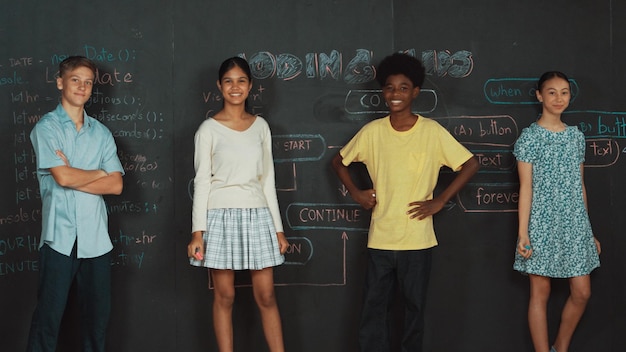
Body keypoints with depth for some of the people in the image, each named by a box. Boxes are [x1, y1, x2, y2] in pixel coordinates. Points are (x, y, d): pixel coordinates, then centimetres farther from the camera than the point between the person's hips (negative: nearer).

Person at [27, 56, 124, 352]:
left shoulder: (101, 133, 13)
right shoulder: (47, 127, 1)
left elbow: (116, 185, 2)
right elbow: (62, 177, -13)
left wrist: (74, 177, -7)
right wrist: (98, 173, 2)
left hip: (96, 237, 4)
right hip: (59, 235, -4)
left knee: (98, 312, 7)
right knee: (49, 313, -2)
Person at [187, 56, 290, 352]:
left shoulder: (261, 126, 9)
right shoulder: (209, 129, -1)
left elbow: (267, 179, 11)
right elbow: (201, 182, -3)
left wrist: (278, 228, 8)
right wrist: (197, 231, -10)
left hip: (257, 215, 3)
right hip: (221, 216, -3)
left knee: (266, 296, 3)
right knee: (224, 296, 3)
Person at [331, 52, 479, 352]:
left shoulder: (432, 131, -5)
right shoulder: (372, 131, 1)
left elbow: (471, 164, -2)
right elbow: (339, 161, 14)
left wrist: (441, 200, -7)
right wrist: (355, 193, 1)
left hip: (418, 239, -1)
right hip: (380, 238, 1)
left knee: (415, 306, 10)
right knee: (373, 307, 3)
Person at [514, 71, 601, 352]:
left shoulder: (576, 136, 11)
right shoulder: (530, 136, -4)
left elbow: (580, 186, 14)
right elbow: (526, 187, -7)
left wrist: (589, 230, 14)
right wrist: (522, 233, -13)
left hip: (574, 224, 5)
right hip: (543, 224, -5)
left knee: (582, 293, 5)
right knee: (540, 294, 1)